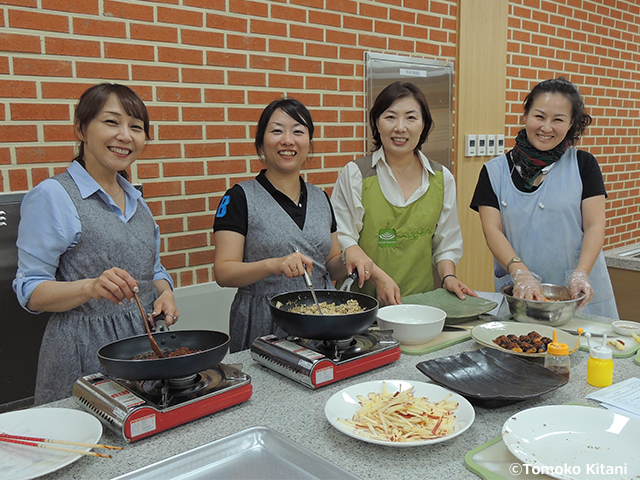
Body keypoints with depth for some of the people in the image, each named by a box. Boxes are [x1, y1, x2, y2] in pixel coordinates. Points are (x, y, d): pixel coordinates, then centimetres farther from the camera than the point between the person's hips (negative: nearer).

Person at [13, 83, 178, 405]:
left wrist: (164, 292, -2)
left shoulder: (135, 200, 11)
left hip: (145, 341, 6)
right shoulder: (52, 196, -10)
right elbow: (30, 291, -12)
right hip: (85, 352, -6)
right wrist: (91, 287, -29)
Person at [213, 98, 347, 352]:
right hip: (262, 326, -4)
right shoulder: (240, 197, -6)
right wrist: (273, 265, -28)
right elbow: (223, 273, -12)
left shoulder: (321, 198, 9)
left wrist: (348, 260, -5)